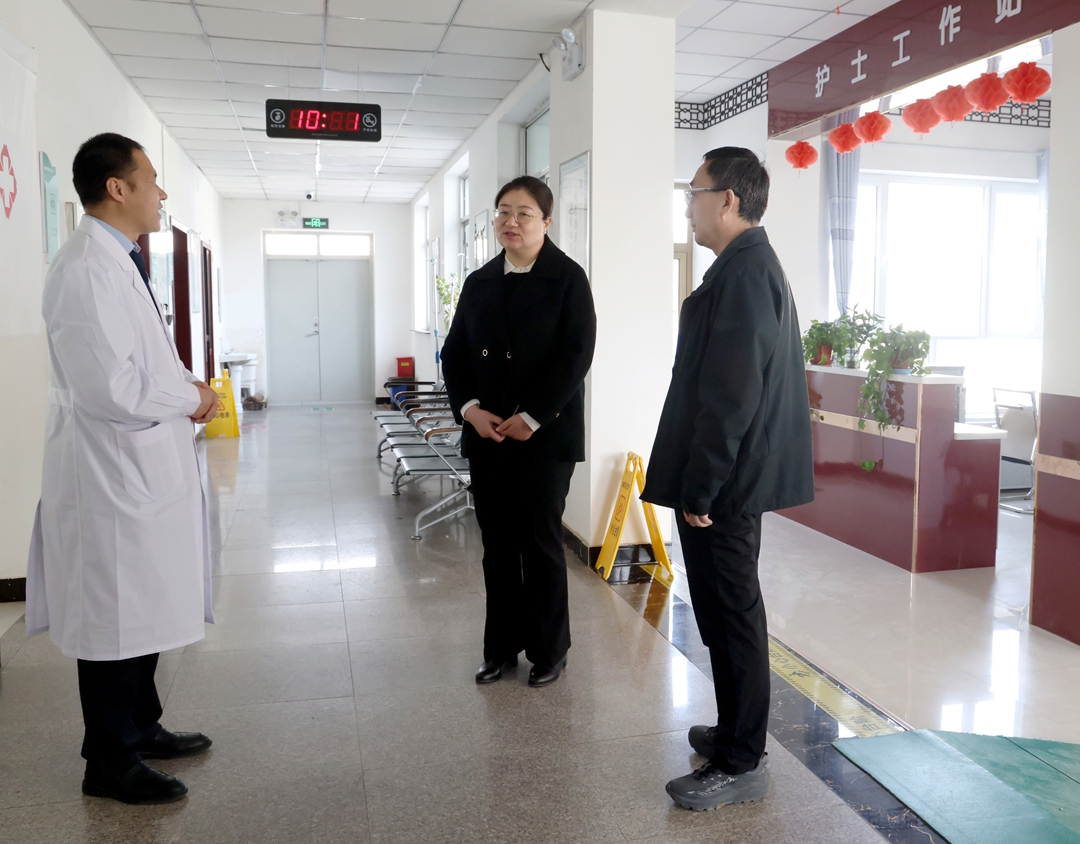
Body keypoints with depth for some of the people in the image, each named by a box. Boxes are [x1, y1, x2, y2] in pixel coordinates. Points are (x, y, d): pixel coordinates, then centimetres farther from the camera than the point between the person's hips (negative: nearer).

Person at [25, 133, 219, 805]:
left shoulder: (119, 263, 14)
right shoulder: (87, 269, -20)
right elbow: (111, 389, -26)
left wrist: (187, 386, 7)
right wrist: (189, 401, -12)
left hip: (144, 469, 10)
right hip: (112, 477, -10)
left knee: (145, 614, 21)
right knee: (114, 622, 5)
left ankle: (141, 729, 38)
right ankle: (111, 763, 22)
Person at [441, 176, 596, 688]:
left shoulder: (568, 279, -3)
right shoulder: (479, 282, 12)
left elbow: (576, 354, -12)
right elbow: (455, 352, 10)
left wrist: (531, 418, -15)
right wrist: (470, 409, -7)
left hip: (545, 435, -4)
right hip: (486, 434, 5)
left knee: (540, 544, 4)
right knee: (497, 545, 10)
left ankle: (549, 651, 20)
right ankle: (501, 647, 23)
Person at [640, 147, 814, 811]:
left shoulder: (743, 272, -18)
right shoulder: (755, 265, 15)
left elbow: (732, 395, -24)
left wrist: (699, 488, -18)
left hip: (724, 486, -10)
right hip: (736, 479, 10)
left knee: (731, 618, 1)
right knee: (729, 614, 20)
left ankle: (741, 765, 16)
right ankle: (736, 732, 35)